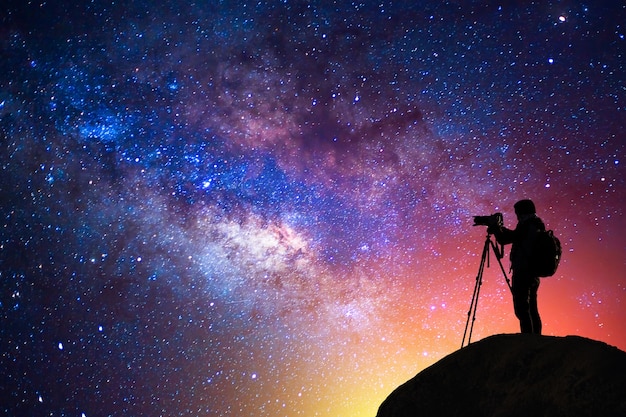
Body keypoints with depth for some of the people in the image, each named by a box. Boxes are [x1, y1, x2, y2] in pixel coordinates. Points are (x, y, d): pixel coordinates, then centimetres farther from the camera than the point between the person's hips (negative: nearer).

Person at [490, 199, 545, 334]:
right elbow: (516, 236, 28)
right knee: (532, 310, 13)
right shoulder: (537, 225, 14)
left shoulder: (526, 225, -13)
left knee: (522, 309, -9)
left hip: (522, 274, -9)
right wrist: (501, 228, 27)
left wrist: (495, 228, 4)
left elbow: (504, 240, -11)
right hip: (534, 274, 9)